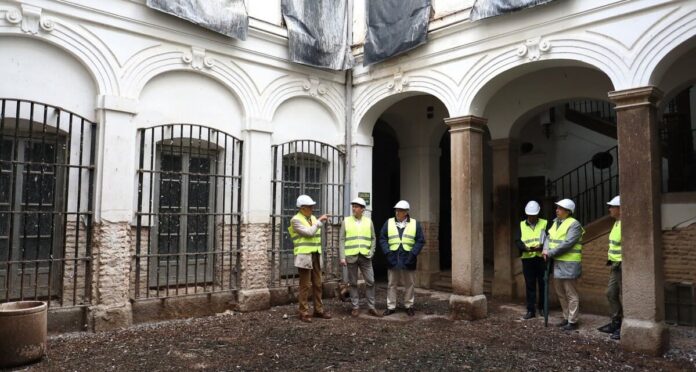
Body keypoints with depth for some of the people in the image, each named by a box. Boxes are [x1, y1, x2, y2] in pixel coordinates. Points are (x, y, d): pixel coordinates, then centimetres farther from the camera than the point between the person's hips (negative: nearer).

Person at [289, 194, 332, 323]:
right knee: (305, 285, -2)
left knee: (317, 284, 11)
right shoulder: (296, 220, -9)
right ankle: (304, 313, 6)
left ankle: (318, 310, 21)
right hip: (304, 257, -7)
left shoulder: (313, 218, 13)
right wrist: (320, 221, -13)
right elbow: (309, 232, -20)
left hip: (316, 256, 7)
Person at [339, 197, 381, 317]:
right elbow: (341, 240, 0)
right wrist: (342, 257, -6)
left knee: (370, 282, 0)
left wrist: (371, 252, -1)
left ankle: (371, 307, 10)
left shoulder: (368, 221, 7)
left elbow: (373, 238, 11)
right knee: (353, 283, 5)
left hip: (365, 257, 1)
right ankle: (355, 307, 15)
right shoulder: (346, 221, 2)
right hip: (351, 257, -1)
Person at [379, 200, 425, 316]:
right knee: (391, 284, 6)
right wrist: (388, 253, -9)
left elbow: (420, 241, -1)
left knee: (409, 284, 8)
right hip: (392, 259, 1)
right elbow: (382, 239, 3)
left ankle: (409, 306, 21)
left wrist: (413, 254, -11)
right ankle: (391, 306, 15)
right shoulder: (388, 223, 5)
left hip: (408, 259, -1)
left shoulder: (415, 224, 3)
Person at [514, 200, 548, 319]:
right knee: (530, 285, 4)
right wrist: (526, 248, -18)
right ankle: (530, 310, 9)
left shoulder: (545, 223, 4)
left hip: (542, 258, -1)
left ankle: (542, 307, 23)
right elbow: (517, 241, 1)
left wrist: (542, 246, -21)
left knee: (542, 284, 8)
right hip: (527, 259, 1)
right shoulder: (521, 225, 8)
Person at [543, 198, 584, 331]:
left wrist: (550, 253, -17)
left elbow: (567, 244, -22)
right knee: (561, 293, 16)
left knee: (571, 294, 0)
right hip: (557, 263, 9)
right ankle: (567, 317, 29)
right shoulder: (556, 222, 14)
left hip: (569, 265, -9)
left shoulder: (574, 225, -13)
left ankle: (573, 321, 8)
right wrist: (545, 249, -8)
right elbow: (549, 238, 11)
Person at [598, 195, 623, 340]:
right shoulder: (616, 223, 13)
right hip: (616, 265, 10)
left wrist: (619, 264, -21)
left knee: (624, 296, -1)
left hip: (623, 266, -10)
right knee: (611, 293, 15)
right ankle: (616, 323, 26)